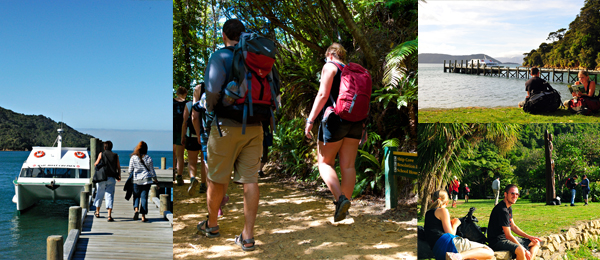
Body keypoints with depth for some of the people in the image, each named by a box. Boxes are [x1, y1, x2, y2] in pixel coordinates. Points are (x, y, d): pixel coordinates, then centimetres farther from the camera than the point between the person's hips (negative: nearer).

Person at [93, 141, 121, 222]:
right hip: (111, 178, 0)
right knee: (110, 195, -2)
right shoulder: (115, 155, 4)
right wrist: (119, 176, 21)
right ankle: (109, 215, -12)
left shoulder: (101, 154, 0)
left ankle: (97, 212, 32)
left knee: (99, 194, 16)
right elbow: (118, 167, 7)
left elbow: (96, 164, 10)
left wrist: (95, 163, 33)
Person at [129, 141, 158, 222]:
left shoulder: (133, 158, -4)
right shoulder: (148, 158, -2)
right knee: (144, 197, 4)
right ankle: (143, 217, 2)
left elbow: (130, 170, 0)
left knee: (136, 196, 15)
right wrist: (155, 179, 18)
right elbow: (152, 171, 4)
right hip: (147, 180, 0)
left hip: (136, 180, 0)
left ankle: (136, 209, -12)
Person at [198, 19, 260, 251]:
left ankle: (211, 224, 31)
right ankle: (248, 236, 1)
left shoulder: (220, 56, -6)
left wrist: (211, 105, -10)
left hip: (227, 125, -4)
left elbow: (215, 79, -25)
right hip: (254, 127, 4)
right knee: (250, 179, 2)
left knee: (217, 177, 13)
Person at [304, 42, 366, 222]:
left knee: (325, 162, 2)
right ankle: (345, 204, 6)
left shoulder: (330, 67, 0)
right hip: (355, 121, 6)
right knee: (348, 165, 5)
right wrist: (362, 127, 21)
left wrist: (310, 120, -12)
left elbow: (323, 95, -12)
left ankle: (340, 198, -17)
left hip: (336, 119, -6)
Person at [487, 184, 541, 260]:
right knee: (520, 250, -37)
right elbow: (508, 235, -20)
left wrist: (529, 237, 11)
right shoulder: (502, 210, -20)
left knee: (536, 243, 12)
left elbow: (513, 227, 21)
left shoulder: (509, 208, 12)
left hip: (508, 238, 11)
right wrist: (524, 250, -17)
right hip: (497, 241, -11)